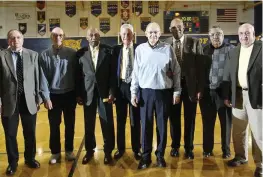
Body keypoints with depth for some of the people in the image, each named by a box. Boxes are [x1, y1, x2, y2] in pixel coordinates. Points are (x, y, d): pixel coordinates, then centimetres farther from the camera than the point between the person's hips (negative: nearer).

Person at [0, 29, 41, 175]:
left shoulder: (33, 55, 2)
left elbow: (37, 78, 2)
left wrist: (38, 98, 1)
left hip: (29, 100, 1)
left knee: (30, 133, 14)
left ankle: (30, 159, 36)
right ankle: (12, 162, 31)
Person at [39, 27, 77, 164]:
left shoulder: (72, 53, -5)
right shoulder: (44, 55, -4)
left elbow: (76, 74, -2)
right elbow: (43, 78, -5)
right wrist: (46, 97, -8)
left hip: (69, 95, 0)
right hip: (53, 95, 0)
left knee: (70, 125, 12)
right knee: (54, 126, 11)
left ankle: (69, 151, 29)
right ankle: (55, 152, 26)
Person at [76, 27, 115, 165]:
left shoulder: (108, 51, 1)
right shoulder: (81, 53, 4)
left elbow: (113, 73, -1)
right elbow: (78, 75, 5)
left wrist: (111, 92, -7)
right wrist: (78, 94, 1)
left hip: (104, 92, -1)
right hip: (88, 93, 1)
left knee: (107, 123, 4)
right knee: (89, 124, 10)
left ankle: (108, 151, 18)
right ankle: (89, 150, 26)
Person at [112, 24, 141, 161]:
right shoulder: (116, 50, 4)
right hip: (120, 86, 2)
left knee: (135, 120, 9)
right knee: (120, 120, 12)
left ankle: (136, 149, 23)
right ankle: (120, 148, 26)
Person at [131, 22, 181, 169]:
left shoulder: (168, 49, -2)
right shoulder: (140, 49, 1)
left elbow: (176, 71, 2)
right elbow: (136, 72, 3)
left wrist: (177, 91, 0)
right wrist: (134, 92, 1)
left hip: (163, 92, 0)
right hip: (145, 92, 1)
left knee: (162, 125, 10)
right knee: (146, 125, 8)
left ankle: (160, 155, 25)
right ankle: (146, 155, 21)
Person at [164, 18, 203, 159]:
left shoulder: (194, 43, -2)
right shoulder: (165, 44, -1)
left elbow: (200, 66, -3)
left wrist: (199, 88, -7)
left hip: (190, 85, 0)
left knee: (190, 118, 10)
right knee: (174, 117, 12)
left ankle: (189, 148, 25)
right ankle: (175, 146, 30)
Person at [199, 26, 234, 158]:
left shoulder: (231, 49, -1)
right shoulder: (204, 50, 9)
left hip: (224, 92, -2)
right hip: (207, 93, 2)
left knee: (226, 122, 10)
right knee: (207, 123, 11)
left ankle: (226, 150, 26)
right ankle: (207, 149, 26)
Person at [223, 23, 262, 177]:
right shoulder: (233, 53, 11)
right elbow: (227, 76, 12)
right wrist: (227, 96, 8)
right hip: (238, 96, 5)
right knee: (238, 130, 15)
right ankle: (241, 157, 33)